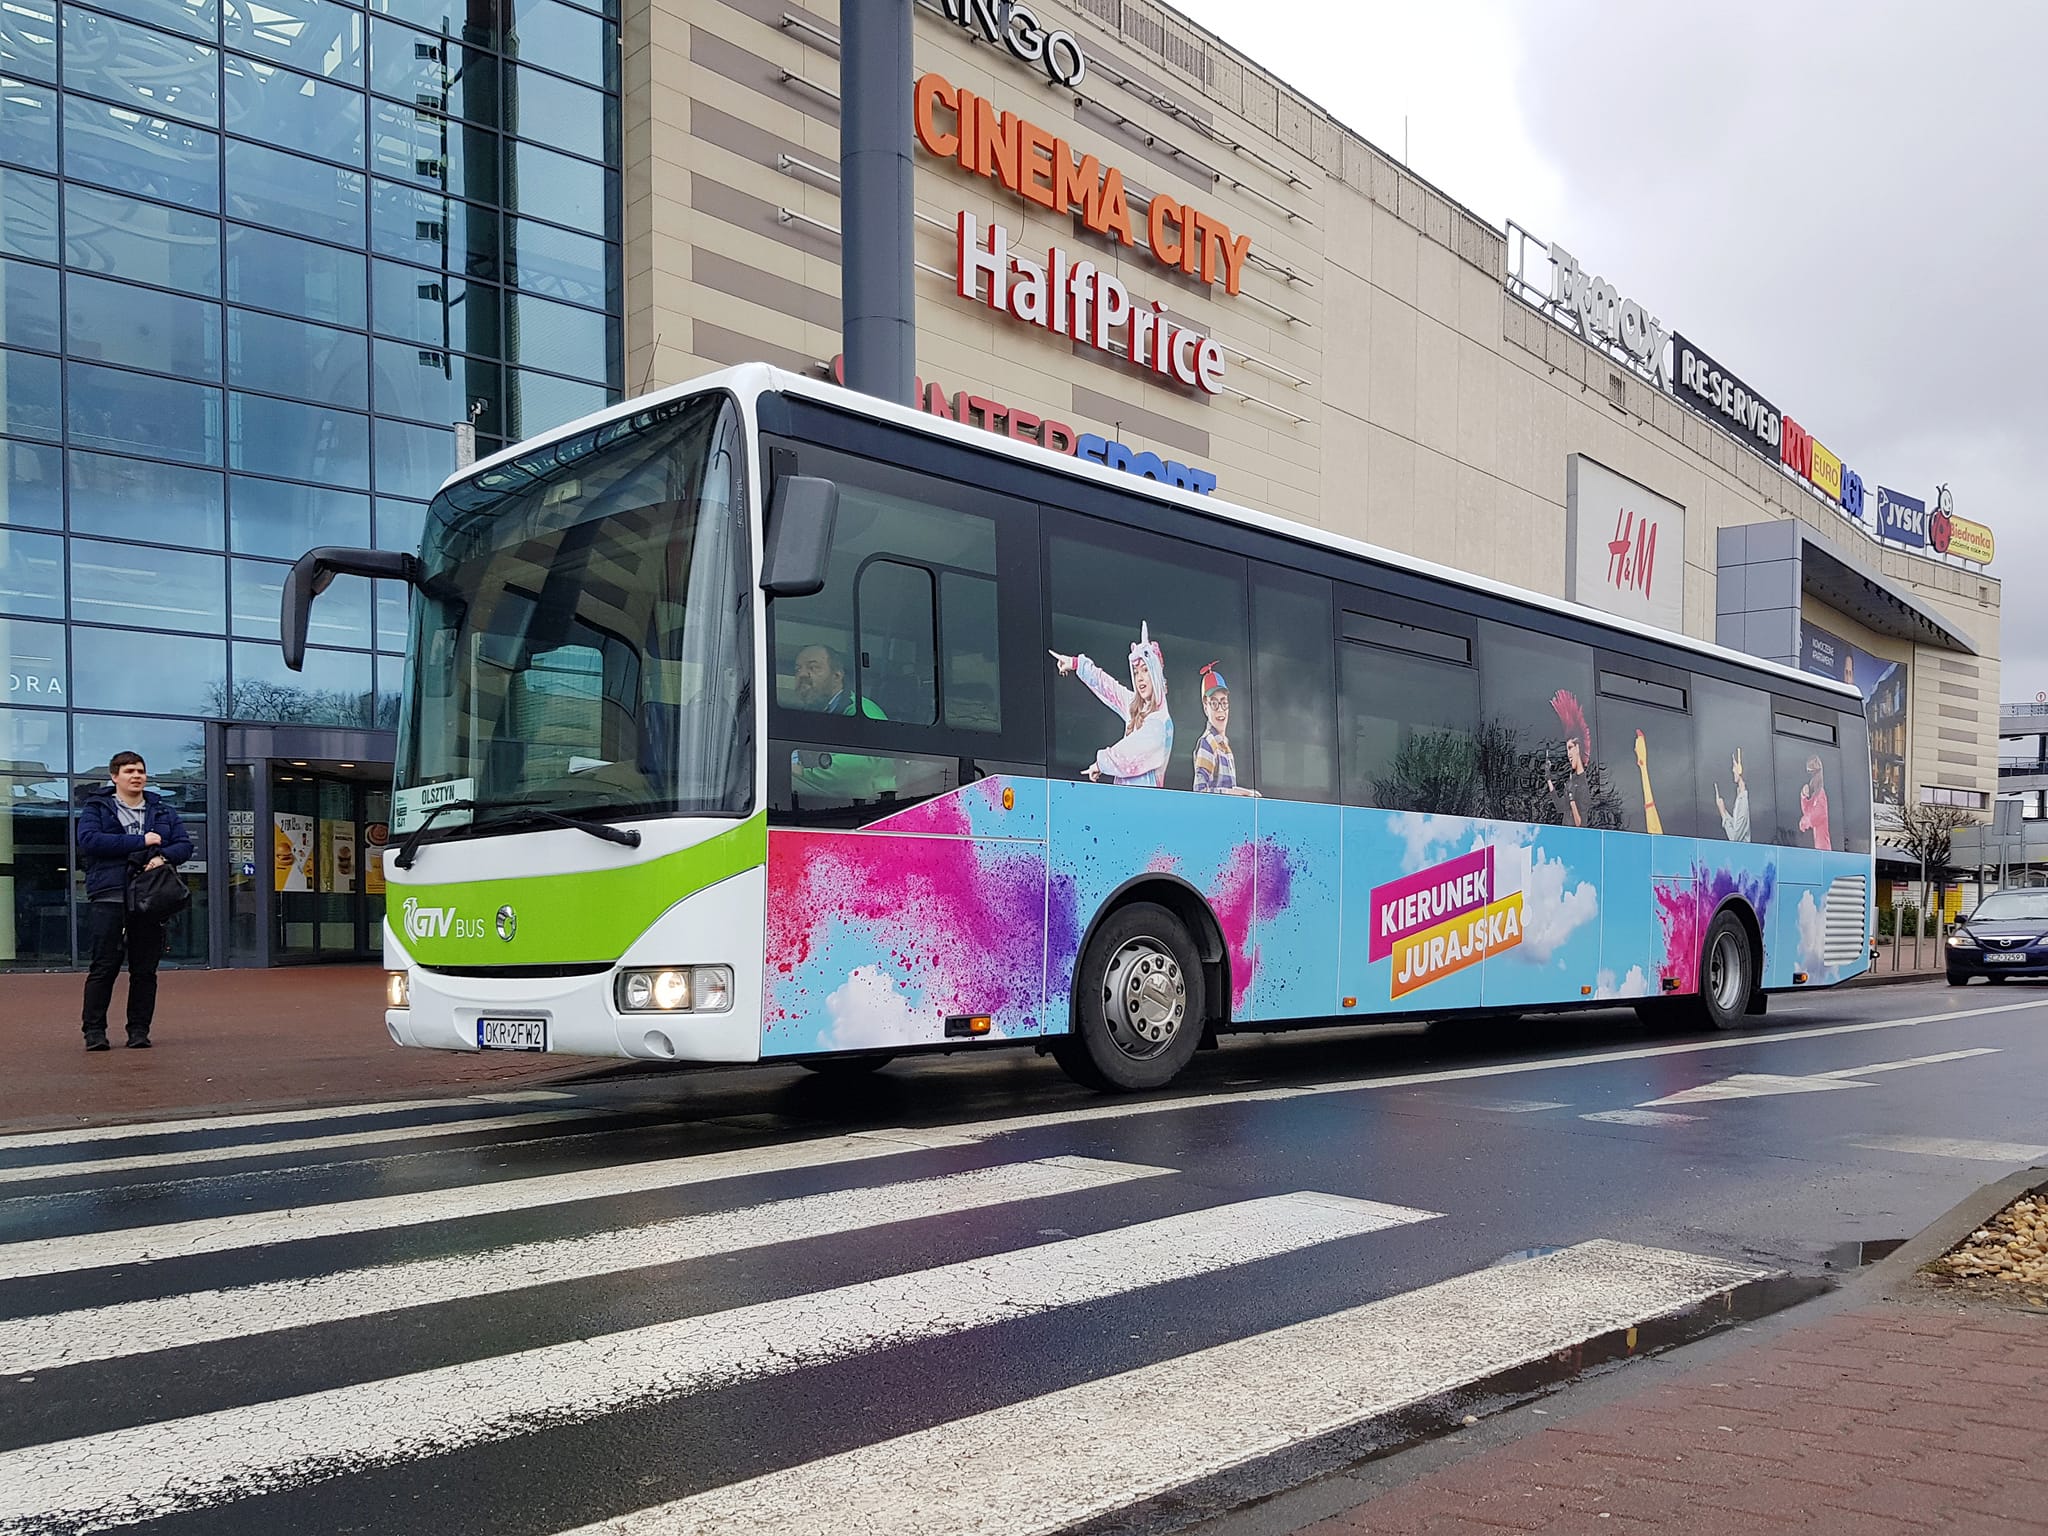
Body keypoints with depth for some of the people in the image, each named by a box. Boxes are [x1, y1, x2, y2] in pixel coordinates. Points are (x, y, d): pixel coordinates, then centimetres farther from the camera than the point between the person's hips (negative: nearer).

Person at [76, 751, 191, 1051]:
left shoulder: (162, 811, 16)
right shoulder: (96, 808, 6)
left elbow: (185, 844, 10)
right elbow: (88, 839, -12)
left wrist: (164, 856, -13)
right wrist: (141, 841, -14)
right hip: (110, 896, -3)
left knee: (145, 969, 5)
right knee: (104, 966, -4)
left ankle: (139, 1030, 10)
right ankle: (94, 1030, 2)